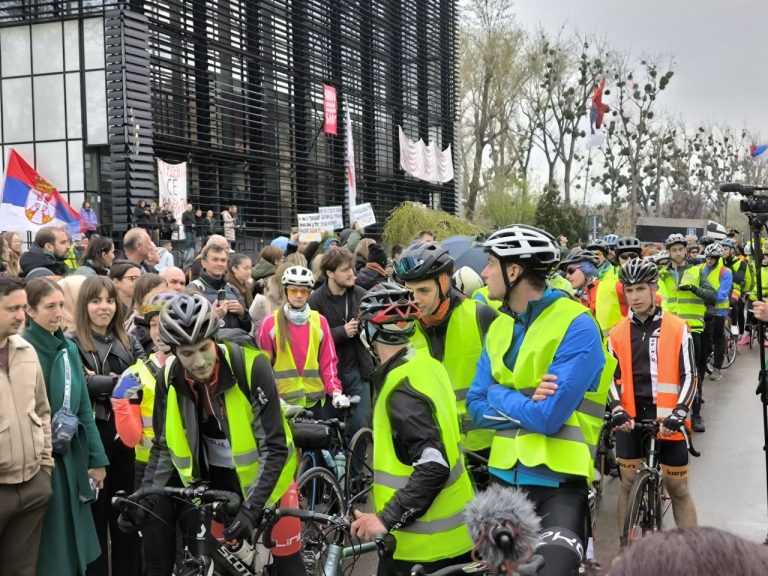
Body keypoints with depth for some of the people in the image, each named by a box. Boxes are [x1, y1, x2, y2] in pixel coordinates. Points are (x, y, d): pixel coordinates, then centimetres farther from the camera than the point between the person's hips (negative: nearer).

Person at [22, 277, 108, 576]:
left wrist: (97, 458, 8)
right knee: (48, 551, 3)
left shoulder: (69, 348, 8)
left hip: (71, 457, 6)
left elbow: (84, 407, 10)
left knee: (74, 544, 13)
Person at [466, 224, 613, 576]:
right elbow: (476, 408, 1)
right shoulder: (499, 326, 7)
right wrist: (526, 405, -15)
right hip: (504, 477, 7)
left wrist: (500, 395, -8)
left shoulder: (576, 327, -16)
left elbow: (547, 417, -24)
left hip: (558, 484, -7)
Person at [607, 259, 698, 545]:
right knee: (629, 484, 8)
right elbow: (613, 378, 4)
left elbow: (689, 376, -5)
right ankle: (626, 548, 18)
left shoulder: (677, 328, -3)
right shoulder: (617, 333, 4)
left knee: (678, 489, 5)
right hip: (631, 419, 2)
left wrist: (679, 413, -17)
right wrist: (617, 410, -13)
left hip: (667, 420, -2)